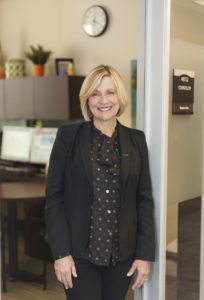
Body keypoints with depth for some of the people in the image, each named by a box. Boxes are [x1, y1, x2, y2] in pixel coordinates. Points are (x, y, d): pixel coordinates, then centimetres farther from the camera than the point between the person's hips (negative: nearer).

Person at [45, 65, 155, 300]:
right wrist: (61, 252, -10)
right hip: (80, 254, -2)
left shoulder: (136, 140, 4)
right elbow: (54, 197, -4)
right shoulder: (68, 135, -3)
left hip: (122, 254, 3)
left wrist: (145, 254, 1)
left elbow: (144, 199, 5)